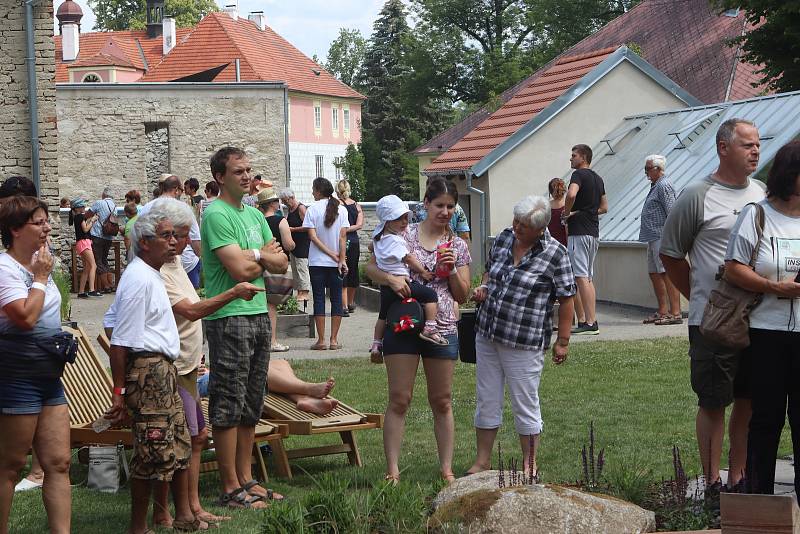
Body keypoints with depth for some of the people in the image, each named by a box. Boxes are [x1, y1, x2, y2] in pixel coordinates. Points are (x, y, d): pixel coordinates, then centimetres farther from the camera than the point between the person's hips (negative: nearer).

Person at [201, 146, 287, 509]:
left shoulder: (254, 214, 15)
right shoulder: (216, 214, -11)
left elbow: (281, 264, 10)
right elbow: (240, 270, -19)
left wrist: (255, 255, -8)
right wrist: (266, 255, -1)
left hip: (258, 315, 9)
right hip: (229, 317, -8)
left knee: (251, 405, 13)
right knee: (228, 406, -2)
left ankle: (245, 478, 22)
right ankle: (231, 489, 3)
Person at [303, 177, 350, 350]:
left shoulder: (313, 209, -5)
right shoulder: (341, 209, 1)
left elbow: (313, 236, -11)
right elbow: (343, 236, -4)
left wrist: (331, 254, -9)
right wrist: (341, 259, -5)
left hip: (317, 262, -2)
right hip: (335, 264, 2)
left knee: (319, 299, 2)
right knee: (336, 299, 6)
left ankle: (321, 340, 1)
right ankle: (334, 340, 5)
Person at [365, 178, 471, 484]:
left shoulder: (458, 246, 9)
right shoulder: (405, 235, 1)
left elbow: (463, 295, 9)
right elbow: (371, 267, -1)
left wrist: (452, 269, -7)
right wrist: (391, 278, -20)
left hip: (442, 330, 3)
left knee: (442, 402, 8)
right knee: (399, 400, -2)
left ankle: (447, 470, 16)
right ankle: (392, 471, 2)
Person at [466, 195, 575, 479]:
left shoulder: (554, 254, -12)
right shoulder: (504, 238, 5)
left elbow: (566, 299, -9)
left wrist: (562, 341, -8)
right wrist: (482, 288, 1)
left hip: (524, 343, -6)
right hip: (487, 335, 6)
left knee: (525, 405, 4)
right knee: (486, 400, 12)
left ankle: (530, 465, 18)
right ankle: (482, 461, 23)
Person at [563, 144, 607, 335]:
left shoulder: (579, 174, -10)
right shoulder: (597, 178, 17)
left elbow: (571, 194, -30)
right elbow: (604, 207, 23)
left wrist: (566, 213, -14)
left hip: (579, 231, -9)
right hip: (594, 231, 9)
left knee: (581, 277, -10)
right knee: (588, 278, 13)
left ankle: (590, 323, -13)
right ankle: (589, 320, 13)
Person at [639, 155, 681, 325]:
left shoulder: (664, 186, -11)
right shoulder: (655, 186, 21)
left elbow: (671, 213, -18)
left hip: (662, 237, -11)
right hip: (654, 238, 11)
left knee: (667, 274, -12)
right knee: (654, 273, 12)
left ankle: (675, 313, -14)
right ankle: (662, 312, 18)